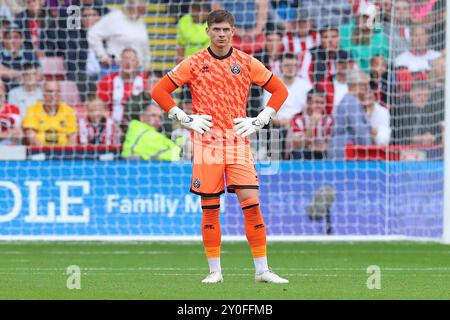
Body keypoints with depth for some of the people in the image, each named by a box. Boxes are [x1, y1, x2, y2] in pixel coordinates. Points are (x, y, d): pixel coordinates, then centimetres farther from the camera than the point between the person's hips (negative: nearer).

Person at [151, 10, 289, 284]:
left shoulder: (247, 63, 6)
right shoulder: (194, 64, 3)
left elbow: (280, 90, 13)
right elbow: (160, 91, 5)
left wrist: (258, 122, 3)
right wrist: (186, 120, -2)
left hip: (239, 141, 1)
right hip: (207, 142, 0)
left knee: (252, 203, -8)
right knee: (210, 208, 1)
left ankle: (262, 269, -2)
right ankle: (215, 270, 9)